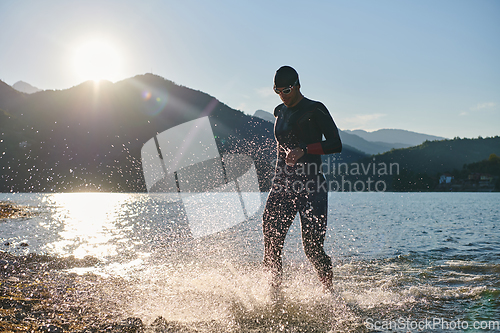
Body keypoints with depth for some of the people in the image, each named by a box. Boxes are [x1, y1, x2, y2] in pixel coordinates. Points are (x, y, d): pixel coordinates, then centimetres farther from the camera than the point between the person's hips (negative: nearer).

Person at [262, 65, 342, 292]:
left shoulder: (315, 110, -3)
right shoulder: (280, 112, 16)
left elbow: (336, 144, -10)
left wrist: (304, 150, -24)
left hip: (311, 187, -6)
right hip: (281, 187, 6)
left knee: (313, 249, -7)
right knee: (271, 245, -4)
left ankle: (330, 293, 12)